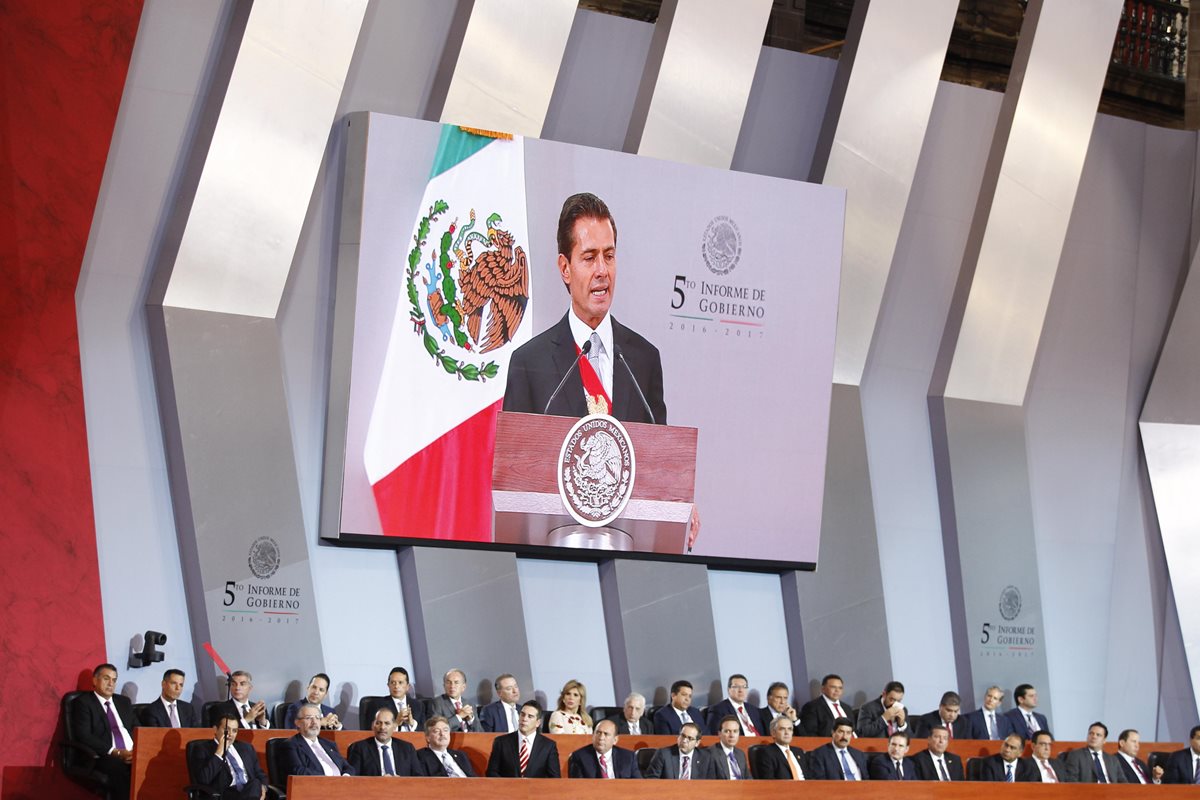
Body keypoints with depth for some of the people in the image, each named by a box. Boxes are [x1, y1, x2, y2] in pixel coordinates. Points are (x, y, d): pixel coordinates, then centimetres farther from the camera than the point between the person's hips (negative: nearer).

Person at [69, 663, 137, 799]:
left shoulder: (124, 702, 25)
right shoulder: (83, 702, 6)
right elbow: (84, 736, -6)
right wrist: (116, 752, -14)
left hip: (132, 754, 5)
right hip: (105, 758, -5)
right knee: (122, 772, -39)